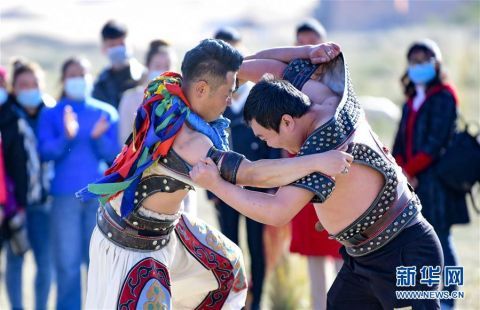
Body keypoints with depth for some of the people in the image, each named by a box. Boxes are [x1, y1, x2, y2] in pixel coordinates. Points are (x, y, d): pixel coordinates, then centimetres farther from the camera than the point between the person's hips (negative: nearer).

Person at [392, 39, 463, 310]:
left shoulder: (444, 97, -5)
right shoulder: (412, 101, 18)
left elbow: (436, 143, -13)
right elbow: (400, 144, 13)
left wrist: (407, 170, -12)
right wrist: (402, 170, -6)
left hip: (437, 181, -7)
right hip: (412, 183, 7)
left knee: (440, 239, -6)